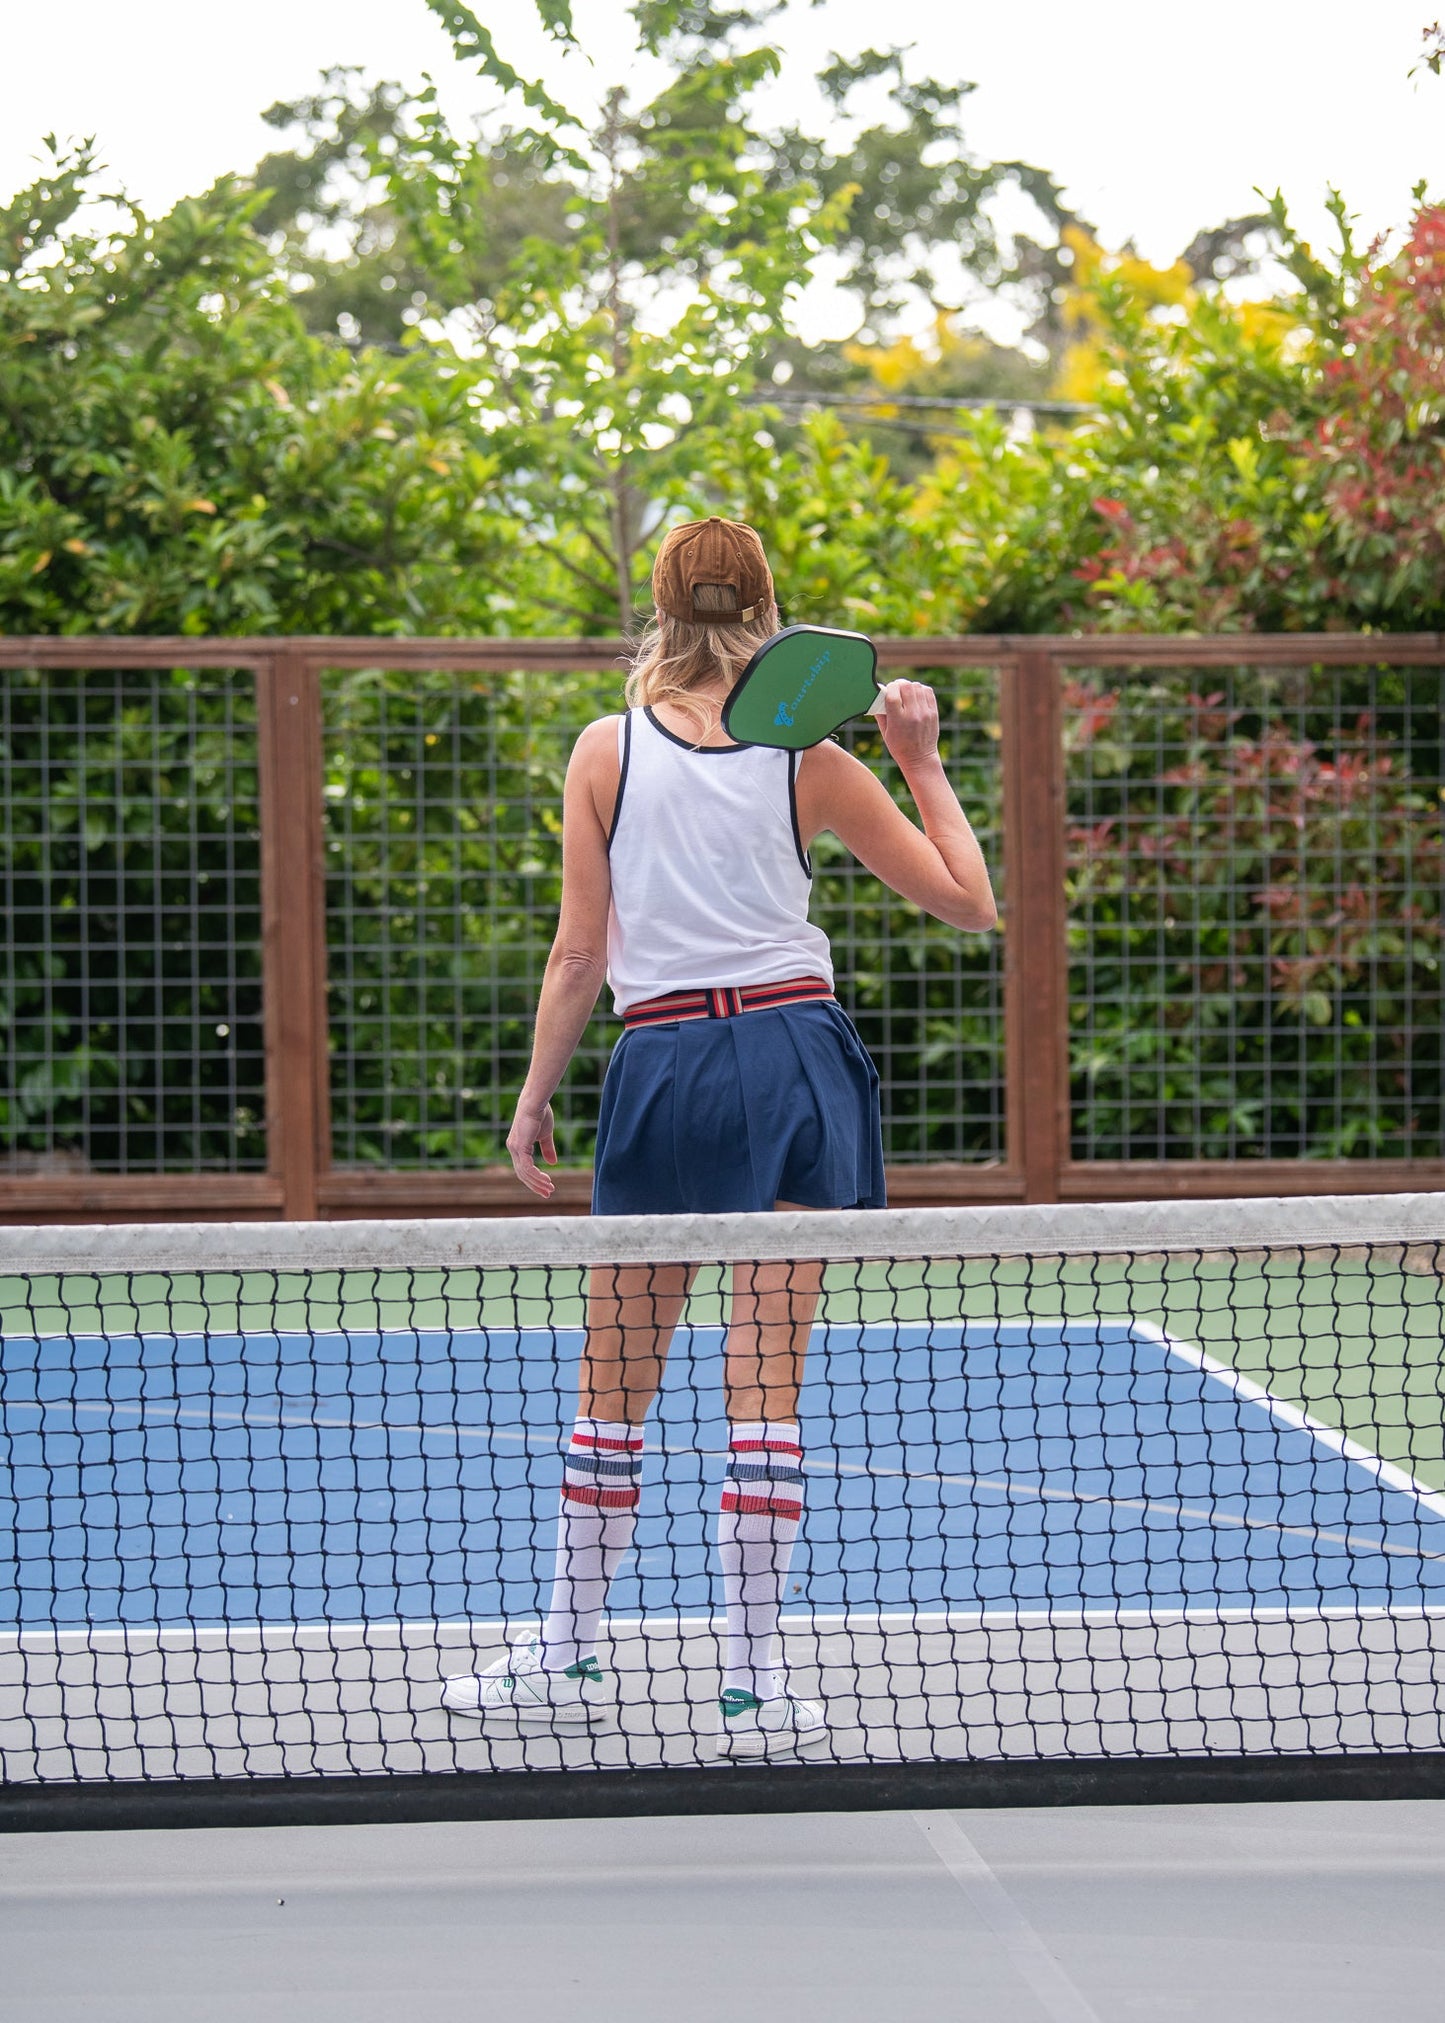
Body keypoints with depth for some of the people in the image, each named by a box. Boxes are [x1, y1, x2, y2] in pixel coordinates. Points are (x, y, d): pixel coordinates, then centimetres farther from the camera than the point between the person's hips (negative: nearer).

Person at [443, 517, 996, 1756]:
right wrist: (925, 763, 13)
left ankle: (567, 1661, 20)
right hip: (797, 1057, 0)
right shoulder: (811, 758, 1)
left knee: (616, 1379, 11)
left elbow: (581, 951, 0)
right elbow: (969, 901, 6)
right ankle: (754, 1687, 0)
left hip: (664, 1065, 0)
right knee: (766, 1379, 1)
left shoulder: (608, 750, 0)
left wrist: (535, 1098, 8)